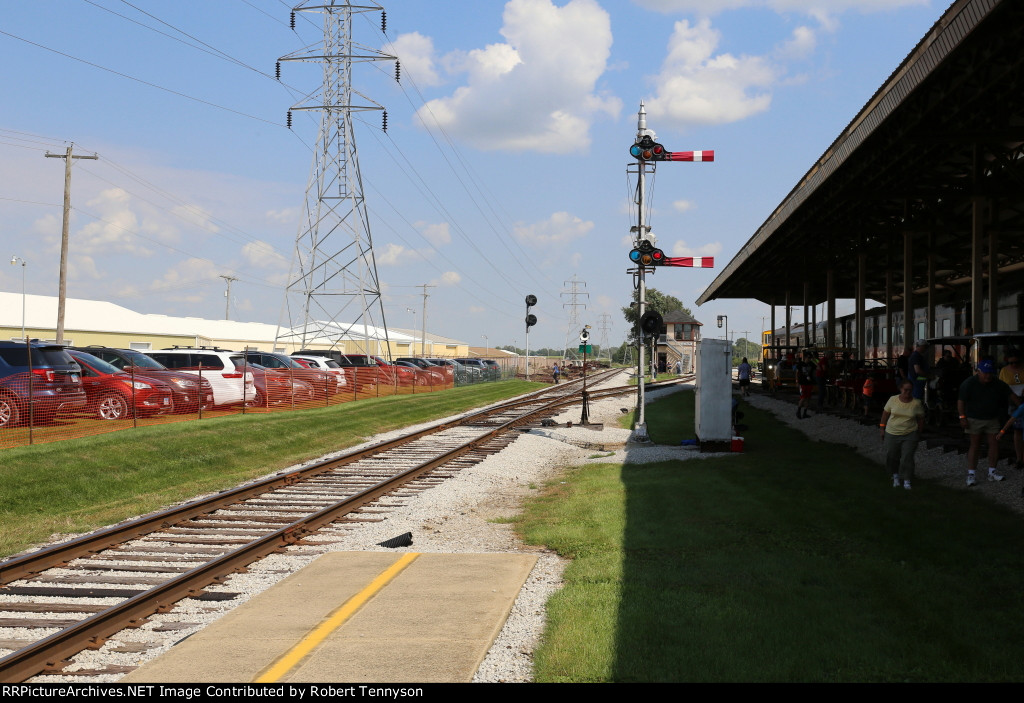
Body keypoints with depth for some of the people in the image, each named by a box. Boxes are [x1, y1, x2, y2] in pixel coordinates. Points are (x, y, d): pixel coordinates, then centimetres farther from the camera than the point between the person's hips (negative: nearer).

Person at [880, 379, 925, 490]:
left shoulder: (917, 403, -3)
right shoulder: (893, 400, -2)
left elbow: (921, 419, 6)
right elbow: (885, 413, 8)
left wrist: (919, 433, 6)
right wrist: (882, 427, 8)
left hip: (909, 435, -1)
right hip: (892, 434, 2)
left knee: (907, 457, -11)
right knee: (891, 457, 5)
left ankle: (906, 481, -3)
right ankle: (895, 475, 28)